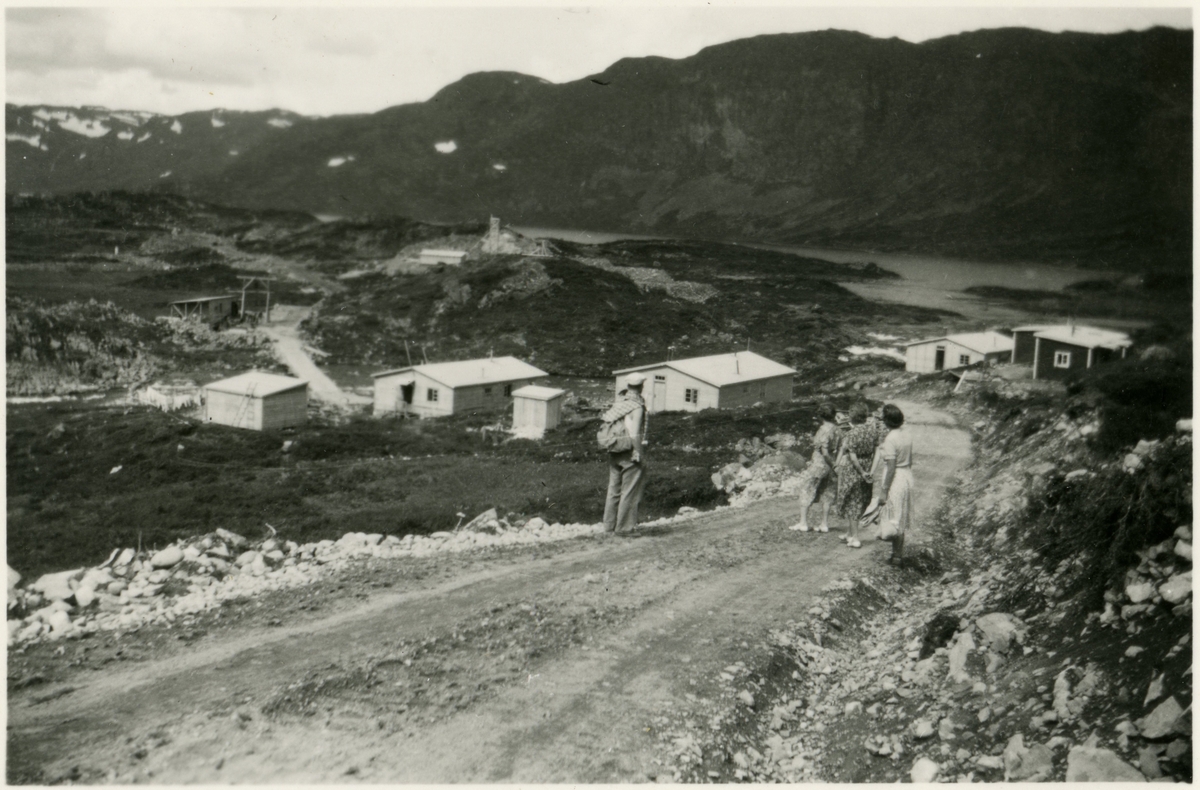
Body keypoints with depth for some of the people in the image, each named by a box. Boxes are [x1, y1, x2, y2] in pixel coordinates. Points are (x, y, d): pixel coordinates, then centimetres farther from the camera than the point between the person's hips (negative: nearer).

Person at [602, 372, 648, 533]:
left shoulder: (618, 402, 6)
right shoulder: (637, 406, -14)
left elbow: (605, 420, 8)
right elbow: (635, 433, -19)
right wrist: (639, 454, -14)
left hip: (614, 452, 7)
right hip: (630, 453, -7)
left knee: (614, 490, 13)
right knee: (630, 491, 1)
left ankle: (609, 526, 19)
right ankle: (625, 527, 3)